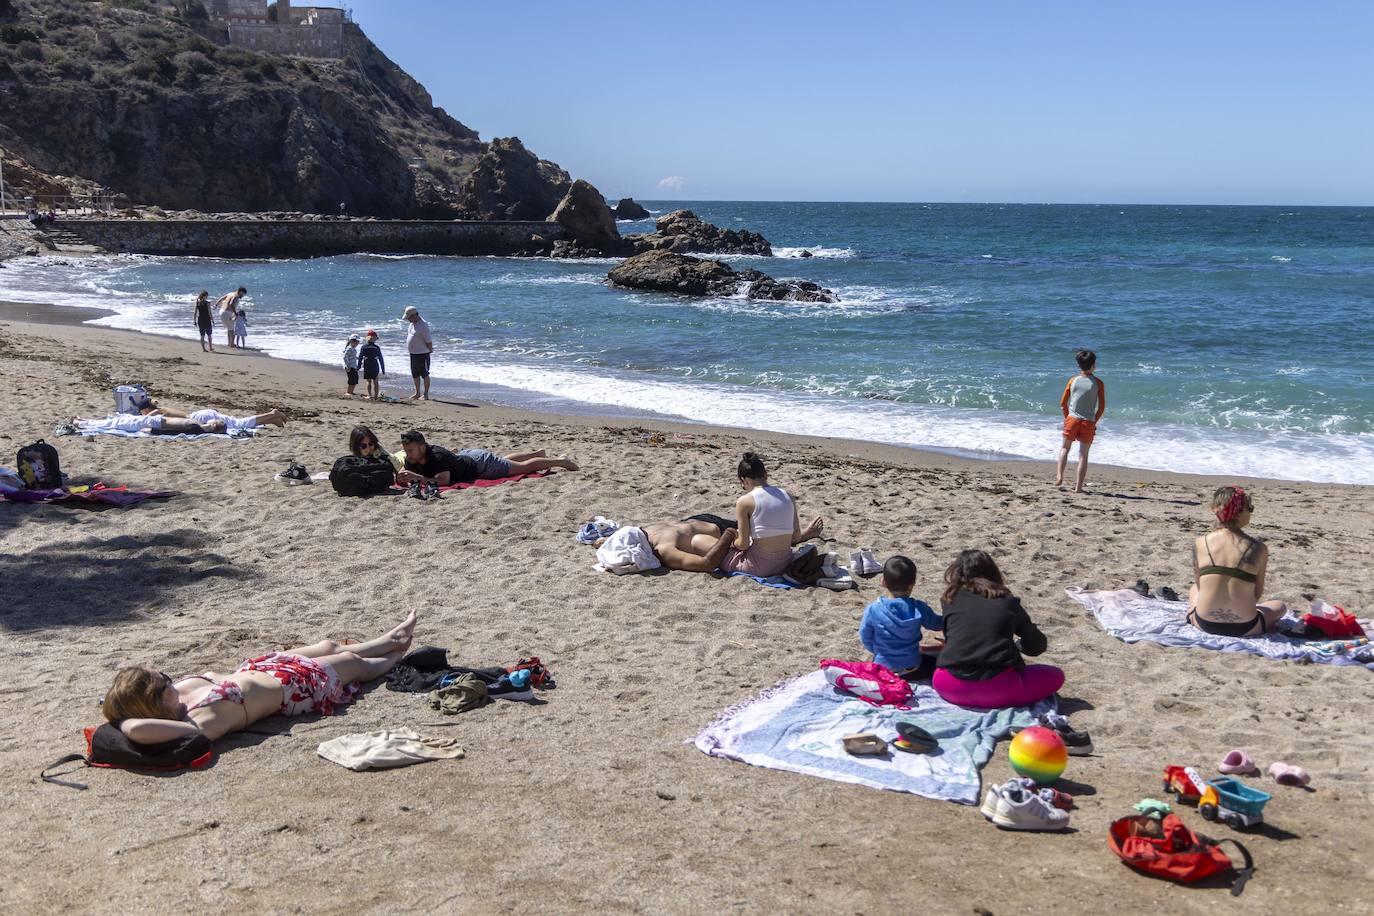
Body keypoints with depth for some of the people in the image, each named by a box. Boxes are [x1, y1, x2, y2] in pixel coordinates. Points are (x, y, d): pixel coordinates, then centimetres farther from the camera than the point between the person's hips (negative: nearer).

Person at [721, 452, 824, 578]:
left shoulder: (744, 502, -13)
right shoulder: (787, 496, 1)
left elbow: (743, 545, -11)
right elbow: (796, 537, 4)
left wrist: (734, 541, 10)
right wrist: (807, 533, 25)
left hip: (759, 567, -5)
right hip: (785, 565, 6)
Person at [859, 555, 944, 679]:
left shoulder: (872, 610, -21)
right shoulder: (919, 609, -19)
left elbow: (865, 639, -8)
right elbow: (938, 624, 1)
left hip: (883, 669, 3)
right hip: (912, 670, -3)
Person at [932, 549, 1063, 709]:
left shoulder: (950, 599, 12)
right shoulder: (1007, 602, 11)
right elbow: (1038, 645, 25)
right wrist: (1016, 645, 47)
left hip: (953, 689, 2)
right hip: (997, 689, -2)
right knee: (1055, 675, 20)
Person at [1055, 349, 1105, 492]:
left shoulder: (1073, 380, 0)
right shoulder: (1098, 383, -4)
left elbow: (1063, 402, 2)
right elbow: (1102, 406, -3)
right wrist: (1094, 421, 10)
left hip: (1072, 420, 1)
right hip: (1088, 423, -1)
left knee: (1065, 448, 18)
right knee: (1083, 454, 5)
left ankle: (1059, 476, 1)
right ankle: (1078, 487, 5)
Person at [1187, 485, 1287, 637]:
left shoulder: (1200, 543, -8)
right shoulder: (1257, 548, -13)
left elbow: (1199, 584, 2)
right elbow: (1257, 594, -4)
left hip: (1205, 624, 2)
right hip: (1243, 627, -2)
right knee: (1280, 606, 28)